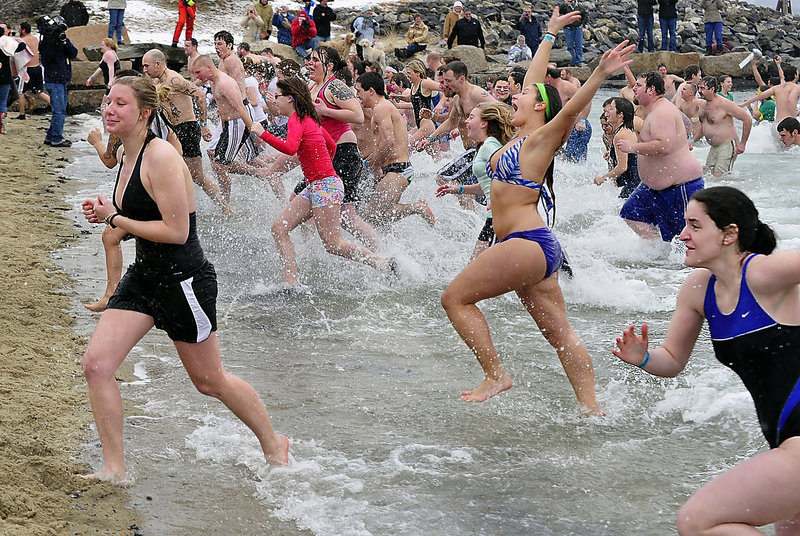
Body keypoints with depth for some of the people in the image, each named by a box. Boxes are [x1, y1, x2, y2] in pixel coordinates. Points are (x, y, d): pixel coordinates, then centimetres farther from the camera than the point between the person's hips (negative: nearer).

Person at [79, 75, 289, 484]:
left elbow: (177, 231, -24)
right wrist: (105, 213, 4)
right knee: (95, 365, -4)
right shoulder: (126, 154, 7)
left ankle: (274, 444, 31)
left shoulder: (161, 157, -21)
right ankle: (114, 470, 6)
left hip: (184, 279, -8)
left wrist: (115, 219, -17)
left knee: (209, 380, 8)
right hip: (144, 275, 8)